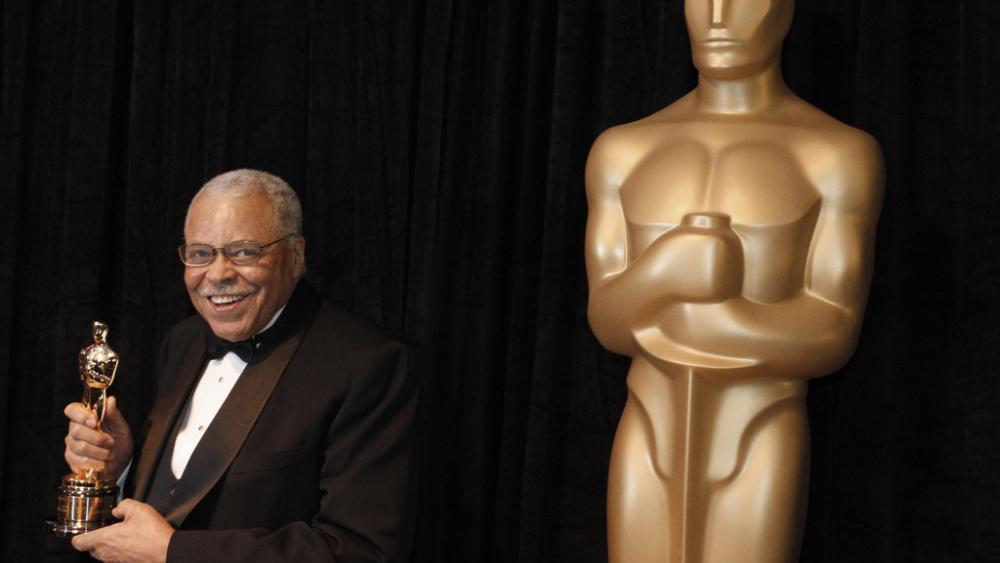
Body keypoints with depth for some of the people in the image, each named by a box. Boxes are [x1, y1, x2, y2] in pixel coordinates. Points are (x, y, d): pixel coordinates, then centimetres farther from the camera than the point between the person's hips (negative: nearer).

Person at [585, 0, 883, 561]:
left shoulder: (841, 155, -3)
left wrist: (672, 316, -14)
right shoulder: (623, 152, 8)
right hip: (651, 451, 4)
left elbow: (833, 338, -10)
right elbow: (609, 320, -2)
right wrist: (670, 267, -25)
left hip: (758, 460, -3)